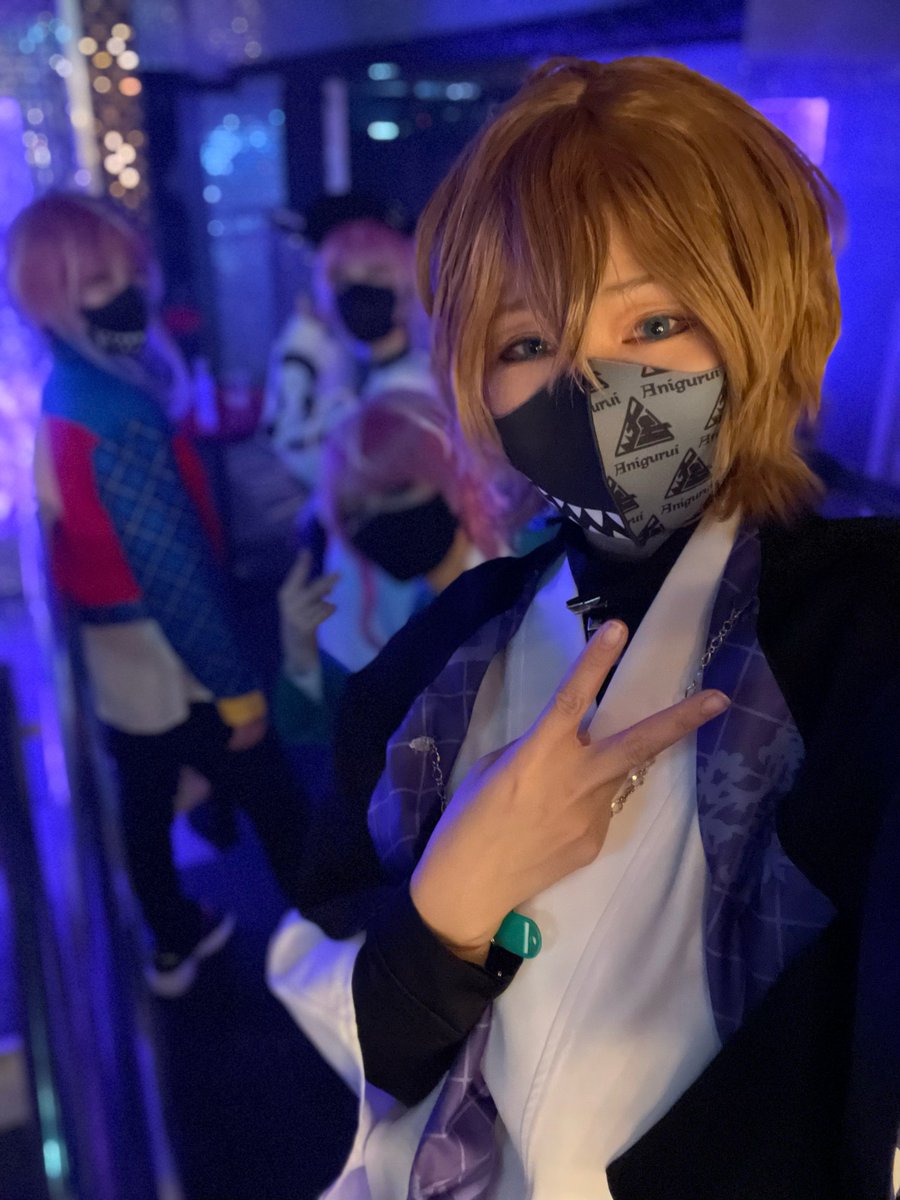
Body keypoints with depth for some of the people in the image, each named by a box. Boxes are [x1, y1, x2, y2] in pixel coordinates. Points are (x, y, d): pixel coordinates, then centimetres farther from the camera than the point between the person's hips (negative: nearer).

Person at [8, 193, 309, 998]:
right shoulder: (118, 417, -28)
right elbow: (172, 568, -26)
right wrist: (236, 683, -18)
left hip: (113, 654, 9)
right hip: (167, 658, -9)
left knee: (146, 801, 22)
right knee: (272, 800, 9)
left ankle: (176, 943, 43)